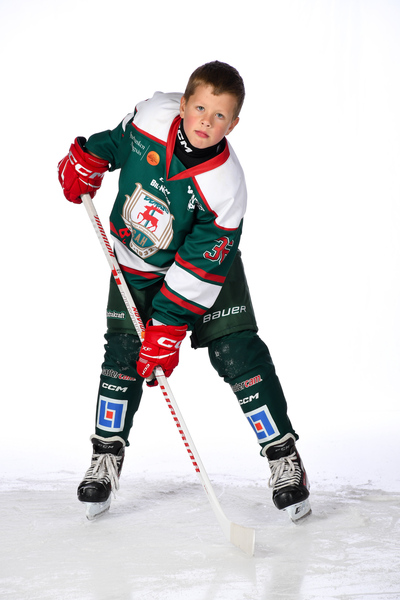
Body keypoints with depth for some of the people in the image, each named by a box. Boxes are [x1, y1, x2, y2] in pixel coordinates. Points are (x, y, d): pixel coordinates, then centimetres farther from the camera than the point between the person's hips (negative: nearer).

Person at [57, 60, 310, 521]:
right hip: (135, 264, 3)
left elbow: (199, 268, -29)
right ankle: (106, 457, 15)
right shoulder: (152, 116, -23)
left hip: (206, 261, -3)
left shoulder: (224, 185, -31)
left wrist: (167, 328, -29)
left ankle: (284, 458, 1)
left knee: (237, 351, -11)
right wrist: (86, 162, -1)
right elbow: (114, 139, 5)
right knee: (123, 352, -2)